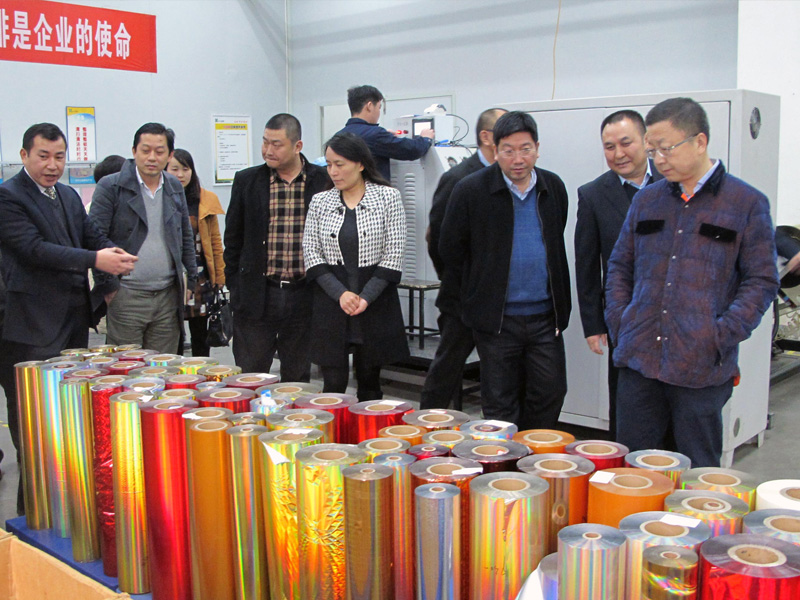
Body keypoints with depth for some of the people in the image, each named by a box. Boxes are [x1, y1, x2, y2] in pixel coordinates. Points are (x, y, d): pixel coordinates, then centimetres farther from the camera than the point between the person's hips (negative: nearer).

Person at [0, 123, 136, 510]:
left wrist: (116, 255, -11)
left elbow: (92, 236, 13)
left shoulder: (69, 197, 15)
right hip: (33, 325, -8)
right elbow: (34, 248, -19)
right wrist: (95, 259, -26)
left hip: (74, 319, 8)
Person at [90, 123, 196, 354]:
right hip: (126, 297, -4)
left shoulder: (175, 187, 12)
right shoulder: (110, 186, -3)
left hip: (168, 297, 4)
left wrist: (192, 280, 13)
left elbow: (186, 237, 19)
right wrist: (106, 286, -8)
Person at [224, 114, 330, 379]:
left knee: (298, 378, 12)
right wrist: (235, 288, 4)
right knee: (248, 376, 5)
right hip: (256, 296, 0)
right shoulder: (246, 181, 4)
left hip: (304, 295, 0)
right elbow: (233, 238, 9)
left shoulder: (323, 181, 0)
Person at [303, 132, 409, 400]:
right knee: (333, 384, 0)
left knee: (369, 383, 7)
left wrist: (366, 297, -12)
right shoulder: (319, 202, 6)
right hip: (330, 304, 2)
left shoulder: (388, 197, -1)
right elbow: (311, 254, 4)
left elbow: (393, 255, -4)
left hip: (375, 305, -1)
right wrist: (340, 293, -9)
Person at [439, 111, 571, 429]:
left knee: (550, 393, 7)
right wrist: (482, 284, 7)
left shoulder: (554, 187, 5)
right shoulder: (471, 190, -7)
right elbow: (450, 250, 1)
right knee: (500, 405, 5)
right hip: (497, 318, -3)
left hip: (544, 316, 4)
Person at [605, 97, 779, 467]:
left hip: (701, 368, -3)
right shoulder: (646, 200, 11)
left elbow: (762, 280, -2)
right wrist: (619, 323, 4)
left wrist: (721, 336, -12)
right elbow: (620, 266, 17)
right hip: (639, 359, 4)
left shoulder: (747, 203, -1)